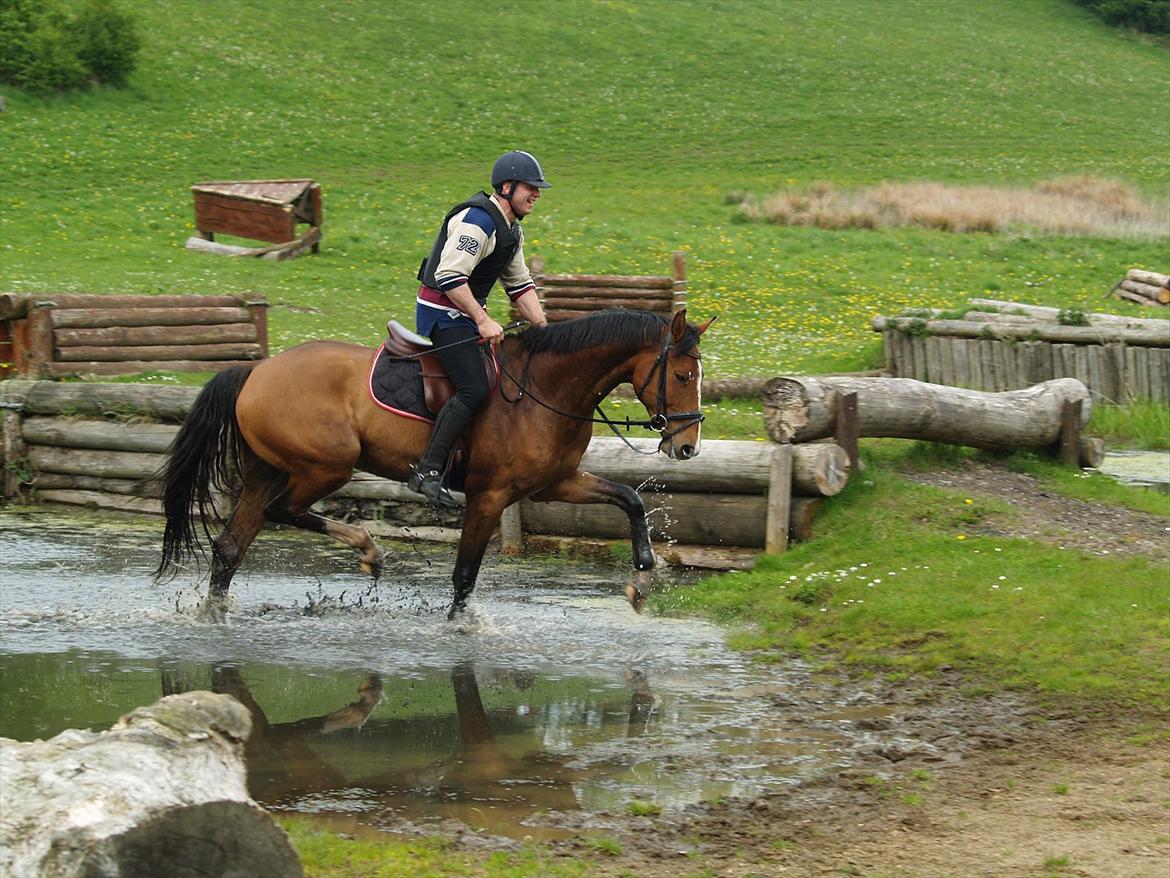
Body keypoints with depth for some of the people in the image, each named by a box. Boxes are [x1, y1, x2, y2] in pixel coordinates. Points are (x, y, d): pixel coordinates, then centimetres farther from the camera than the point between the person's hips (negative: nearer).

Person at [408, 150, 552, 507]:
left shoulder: (511, 230, 14)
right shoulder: (476, 220, -20)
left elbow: (519, 285, 19)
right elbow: (449, 276, -28)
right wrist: (483, 321, -29)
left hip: (465, 312, 11)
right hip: (443, 312, -11)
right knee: (474, 388, -22)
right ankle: (427, 470, -21)